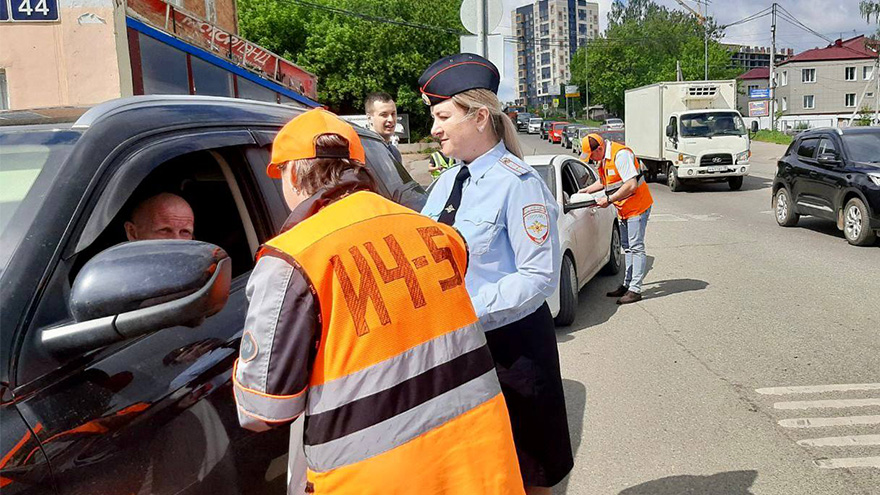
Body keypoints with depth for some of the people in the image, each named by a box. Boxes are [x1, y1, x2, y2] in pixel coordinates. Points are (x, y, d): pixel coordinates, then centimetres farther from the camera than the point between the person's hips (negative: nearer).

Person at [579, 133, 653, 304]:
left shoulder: (621, 154, -22)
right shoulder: (603, 159, 9)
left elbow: (631, 185, -28)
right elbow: (602, 182, 26)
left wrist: (609, 199, -24)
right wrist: (583, 191, 18)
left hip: (637, 206, -10)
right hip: (623, 209, 10)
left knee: (636, 247, -9)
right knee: (627, 247, 15)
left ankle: (635, 290, -8)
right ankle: (627, 284, 24)